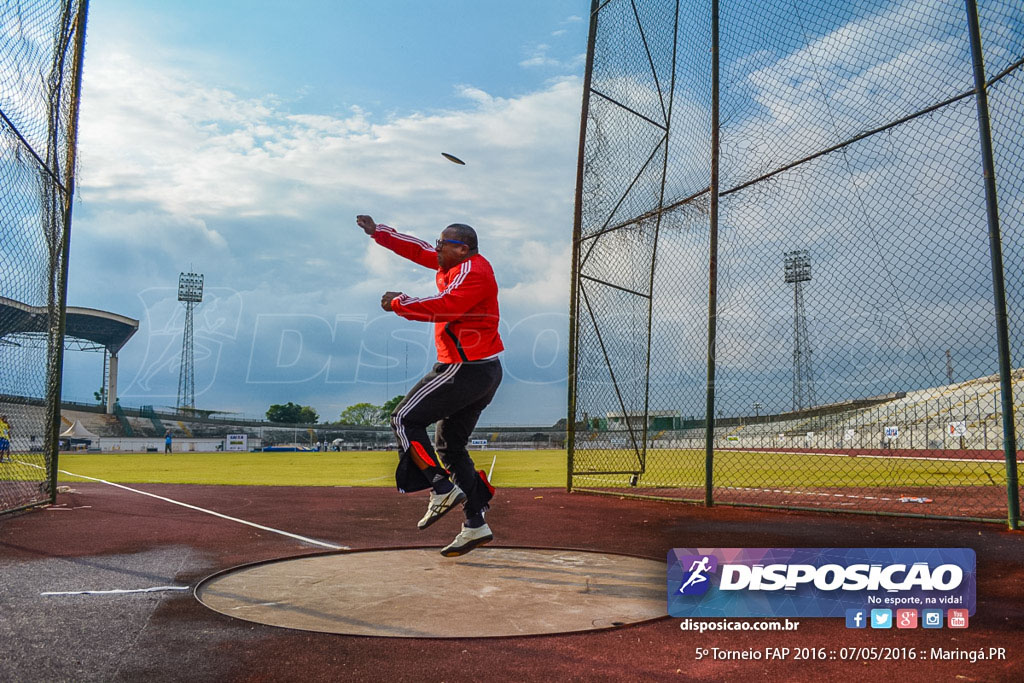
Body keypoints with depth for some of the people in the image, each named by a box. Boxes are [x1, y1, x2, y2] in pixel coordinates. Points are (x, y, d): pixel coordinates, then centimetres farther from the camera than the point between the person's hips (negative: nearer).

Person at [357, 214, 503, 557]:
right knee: (450, 446, 13)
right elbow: (419, 250, 22)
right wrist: (379, 232, 19)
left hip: (464, 371, -10)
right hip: (484, 373, 10)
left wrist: (398, 303, -16)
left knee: (405, 419, -3)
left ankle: (442, 489, -8)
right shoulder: (460, 265, 15)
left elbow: (443, 307, -27)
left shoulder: (473, 272, -14)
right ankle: (475, 525, 13)